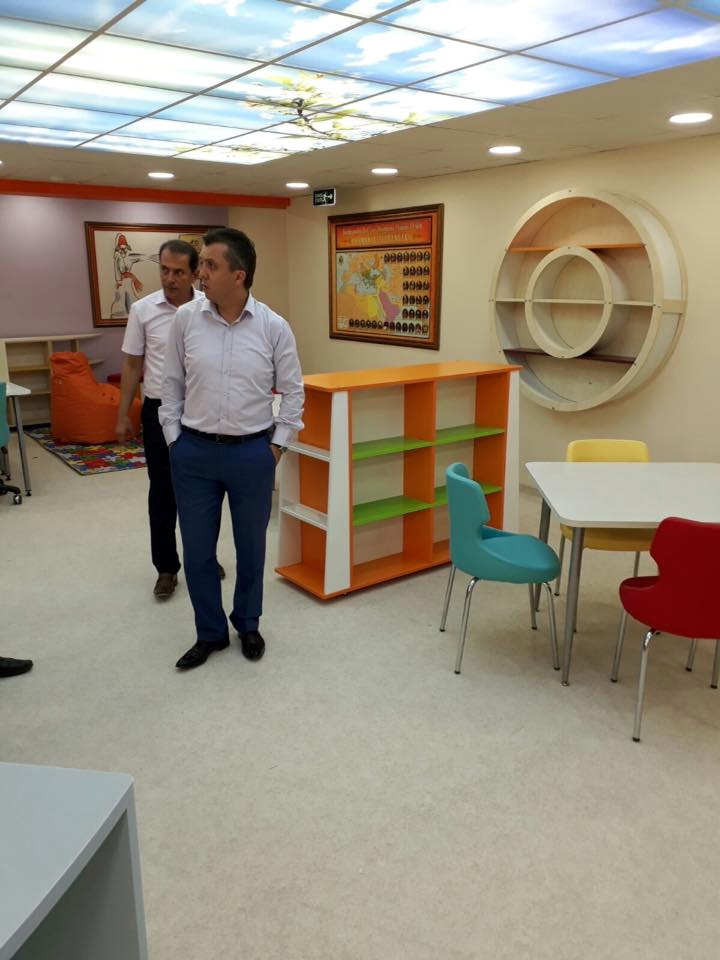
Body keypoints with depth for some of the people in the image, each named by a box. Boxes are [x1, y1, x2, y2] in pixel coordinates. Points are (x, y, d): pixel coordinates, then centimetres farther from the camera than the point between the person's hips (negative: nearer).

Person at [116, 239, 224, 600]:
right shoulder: (143, 310, -3)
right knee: (162, 492, 6)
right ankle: (166, 568, 18)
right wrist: (123, 415, 2)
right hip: (159, 411, 0)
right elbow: (132, 365, 3)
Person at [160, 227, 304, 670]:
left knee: (251, 546, 14)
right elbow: (172, 384, 6)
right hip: (195, 452, 2)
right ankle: (211, 632, 30)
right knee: (197, 549, 9)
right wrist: (174, 439, 3)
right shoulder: (186, 319, -3)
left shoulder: (274, 327, -7)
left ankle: (248, 625, 36)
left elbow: (293, 391, 2)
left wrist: (278, 444, -1)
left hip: (252, 453, -1)